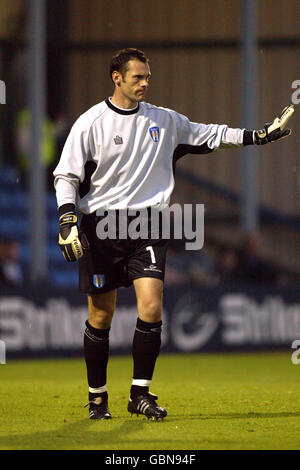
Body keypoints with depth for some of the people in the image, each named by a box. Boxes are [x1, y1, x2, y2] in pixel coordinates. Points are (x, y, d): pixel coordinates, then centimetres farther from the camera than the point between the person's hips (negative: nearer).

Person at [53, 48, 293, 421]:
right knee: (101, 316, 2)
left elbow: (205, 134, 21)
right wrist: (67, 222, -15)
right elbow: (66, 175, -3)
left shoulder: (163, 120, 8)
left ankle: (140, 394, -4)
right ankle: (97, 396, 16)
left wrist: (257, 136, 16)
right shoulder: (91, 123, -4)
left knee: (151, 307, -13)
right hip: (100, 226, -3)